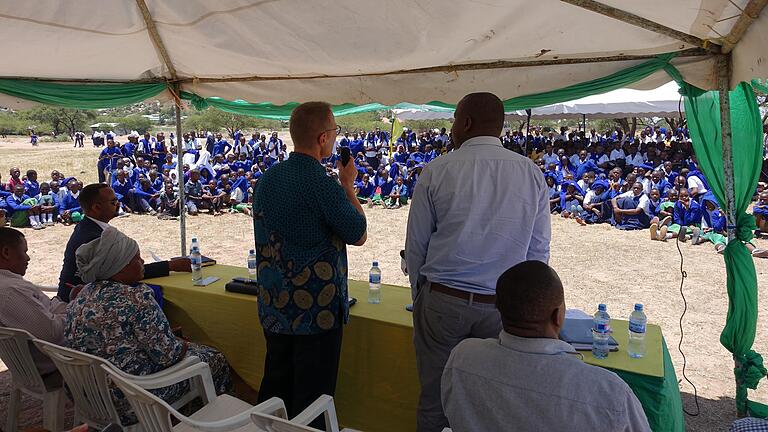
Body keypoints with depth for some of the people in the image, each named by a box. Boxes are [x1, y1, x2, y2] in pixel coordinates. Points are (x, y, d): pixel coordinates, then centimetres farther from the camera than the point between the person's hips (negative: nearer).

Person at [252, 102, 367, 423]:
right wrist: (348, 185, 1)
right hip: (317, 311, -7)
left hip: (273, 309, 7)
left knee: (274, 387, 22)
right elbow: (359, 236, -9)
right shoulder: (324, 186, -22)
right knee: (311, 396, 9)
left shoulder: (267, 179, 2)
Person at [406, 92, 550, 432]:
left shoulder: (436, 171, -5)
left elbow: (416, 244, 0)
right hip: (504, 308, 2)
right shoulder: (532, 173, 1)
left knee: (435, 402, 12)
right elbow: (539, 250, 4)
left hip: (442, 302, -2)